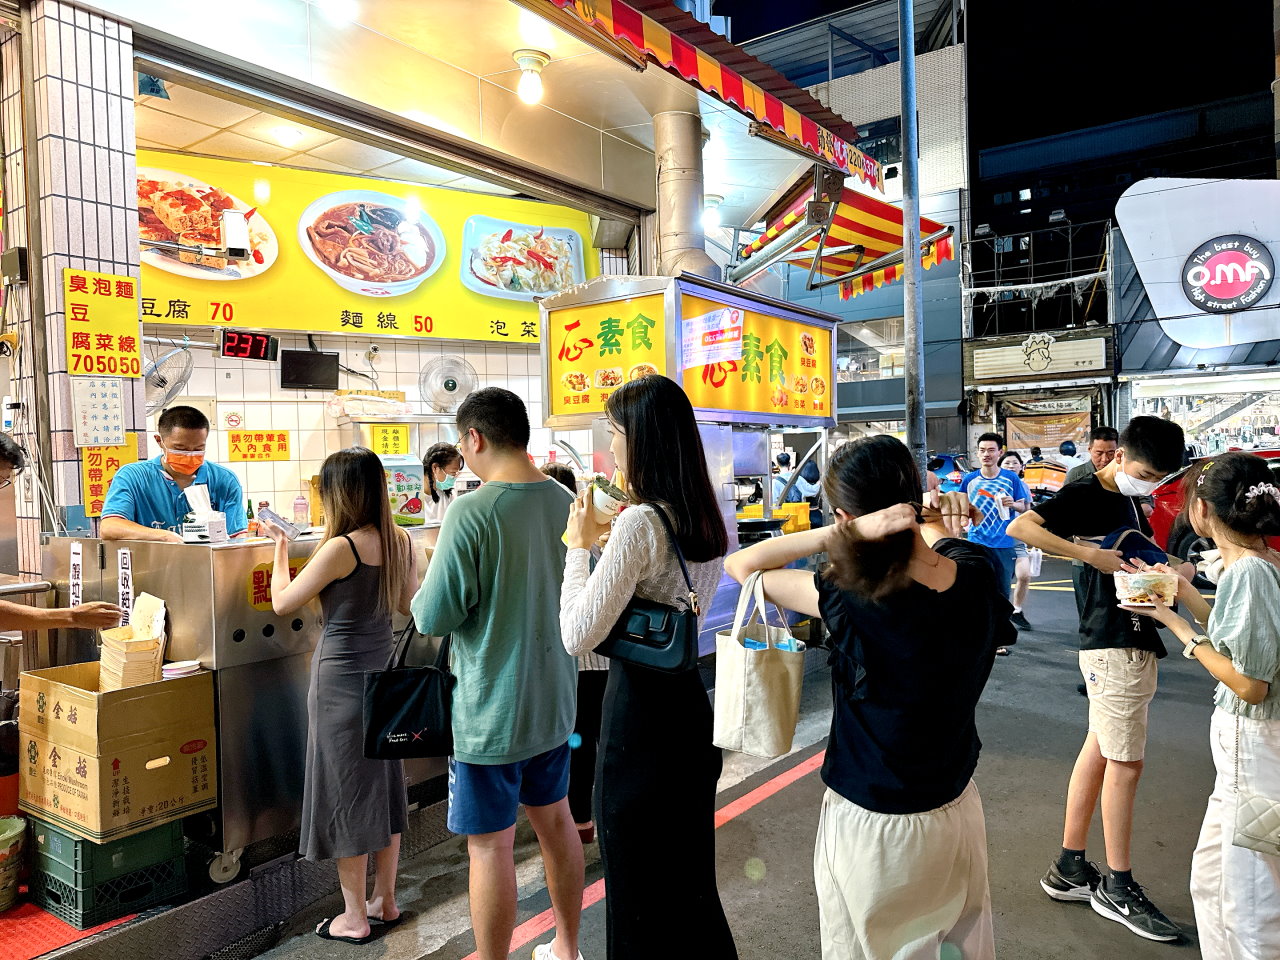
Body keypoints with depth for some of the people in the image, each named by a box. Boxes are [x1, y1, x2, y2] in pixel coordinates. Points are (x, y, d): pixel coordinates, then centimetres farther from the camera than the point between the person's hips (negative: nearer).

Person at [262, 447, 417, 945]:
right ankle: (385, 900, 31)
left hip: (342, 678, -7)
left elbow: (282, 602, -10)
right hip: (383, 673, 7)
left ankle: (355, 917, 18)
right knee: (383, 783, 17)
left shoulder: (341, 547, -20)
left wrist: (281, 547, 2)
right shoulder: (400, 542, 0)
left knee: (346, 792, 6)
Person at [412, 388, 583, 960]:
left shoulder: (472, 512, -22)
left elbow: (434, 618, -17)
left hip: (491, 710, -7)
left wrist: (423, 593, 4)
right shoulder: (564, 502, -2)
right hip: (555, 699, 7)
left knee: (490, 846, 7)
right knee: (554, 818, 21)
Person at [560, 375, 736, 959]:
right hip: (690, 698, 8)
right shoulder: (707, 519, 4)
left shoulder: (640, 523, -22)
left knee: (640, 893, 11)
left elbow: (578, 637, -22)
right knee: (690, 877, 24)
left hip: (640, 712, -8)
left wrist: (580, 545, -11)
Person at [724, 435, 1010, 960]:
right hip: (959, 808, 5)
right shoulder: (981, 572, -14)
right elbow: (933, 538, 11)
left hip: (875, 826, -5)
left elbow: (740, 564, -21)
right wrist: (947, 521, -11)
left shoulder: (854, 601, -30)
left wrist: (852, 532, -30)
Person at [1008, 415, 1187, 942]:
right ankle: (1118, 887, 12)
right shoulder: (1085, 495, -12)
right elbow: (1020, 527, -27)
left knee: (1100, 750, 13)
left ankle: (1069, 868, 23)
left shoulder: (1128, 499, 14)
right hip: (1112, 646, -9)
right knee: (1125, 762, -1)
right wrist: (1092, 555, -28)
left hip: (1134, 643, 9)